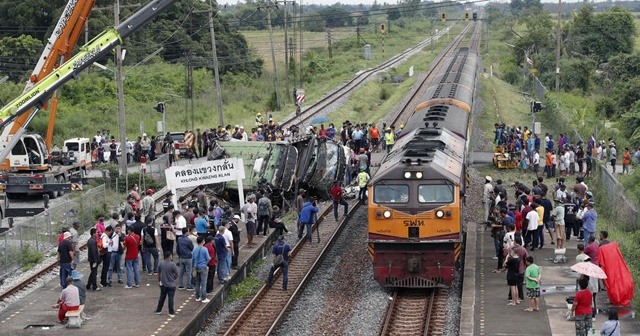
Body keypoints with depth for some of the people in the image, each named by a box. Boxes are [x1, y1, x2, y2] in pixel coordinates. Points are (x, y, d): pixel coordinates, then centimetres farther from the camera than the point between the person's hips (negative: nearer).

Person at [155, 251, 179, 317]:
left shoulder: (161, 264, -4)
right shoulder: (173, 265, -16)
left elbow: (158, 274, 6)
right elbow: (176, 275, -10)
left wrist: (159, 281, 20)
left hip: (163, 284, 4)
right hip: (171, 285, -4)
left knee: (162, 298, 16)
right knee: (171, 299, 3)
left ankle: (158, 310, 25)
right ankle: (171, 312, 7)